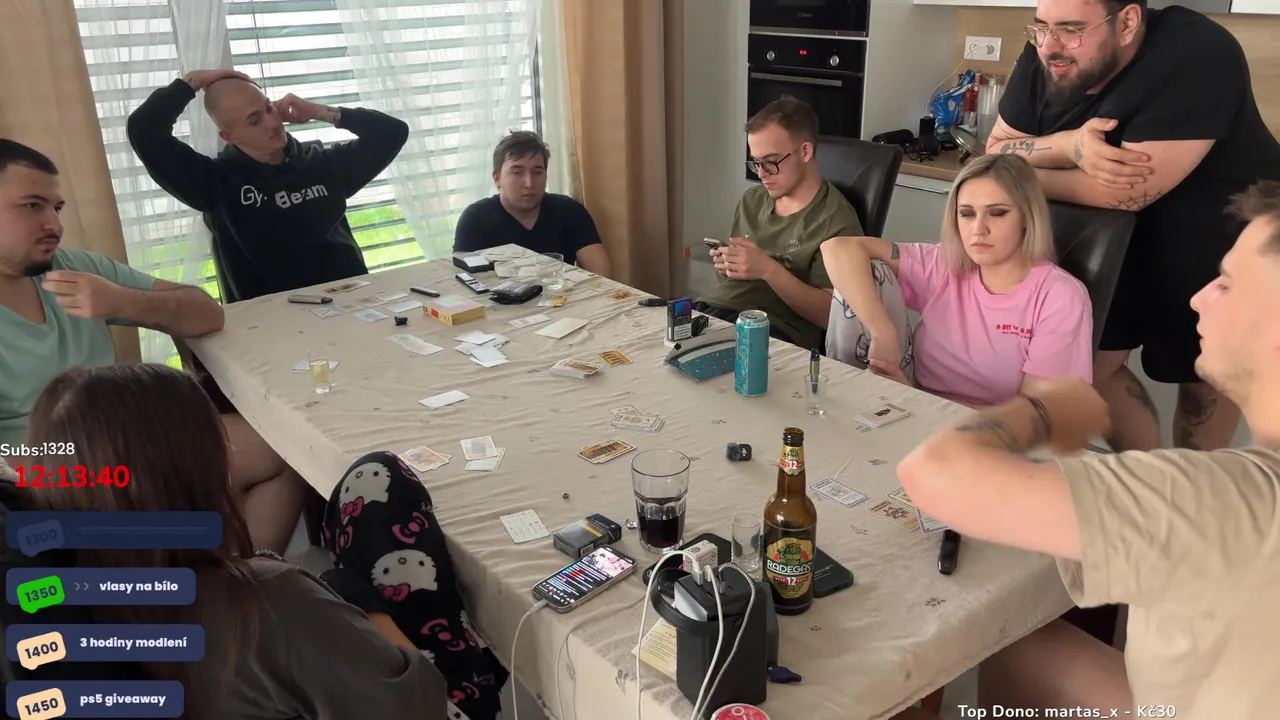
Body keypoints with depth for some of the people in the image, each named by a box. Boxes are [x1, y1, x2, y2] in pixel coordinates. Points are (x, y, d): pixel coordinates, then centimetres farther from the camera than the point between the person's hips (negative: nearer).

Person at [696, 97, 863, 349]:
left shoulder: (836, 220, -3)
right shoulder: (751, 200, 18)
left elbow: (829, 315, -8)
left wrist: (769, 270, -18)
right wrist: (726, 267, 4)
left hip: (774, 334, -6)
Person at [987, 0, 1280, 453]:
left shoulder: (1197, 55, -33)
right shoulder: (1046, 58, -15)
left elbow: (1126, 193, -36)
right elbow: (995, 153, -13)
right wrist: (1072, 145, -33)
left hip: (1222, 240, -4)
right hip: (1122, 235, 5)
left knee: (1205, 375, 13)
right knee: (1093, 361, 1)